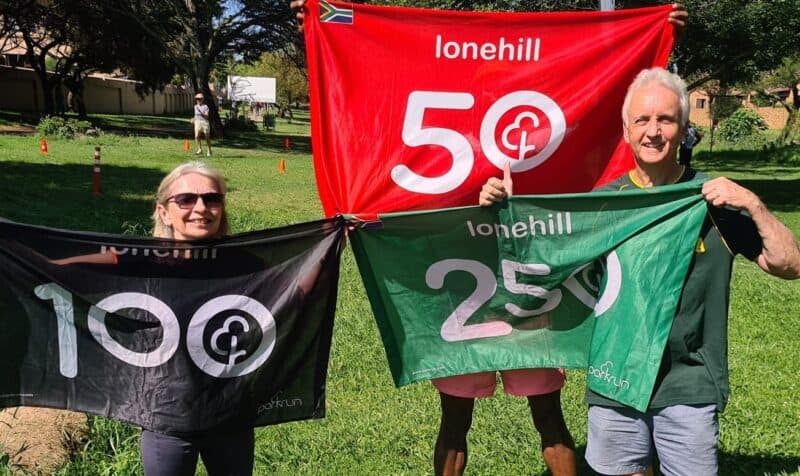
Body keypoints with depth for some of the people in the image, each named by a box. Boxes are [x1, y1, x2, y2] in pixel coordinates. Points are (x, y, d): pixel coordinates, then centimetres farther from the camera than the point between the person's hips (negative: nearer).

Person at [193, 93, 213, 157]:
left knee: (207, 138, 4)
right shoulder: (195, 106, 10)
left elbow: (207, 116, -16)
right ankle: (200, 150, -9)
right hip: (197, 122, 4)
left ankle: (209, 151, 16)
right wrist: (194, 119, 4)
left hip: (205, 122, -4)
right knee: (197, 136, -15)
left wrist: (200, 112, -28)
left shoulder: (205, 106, -8)